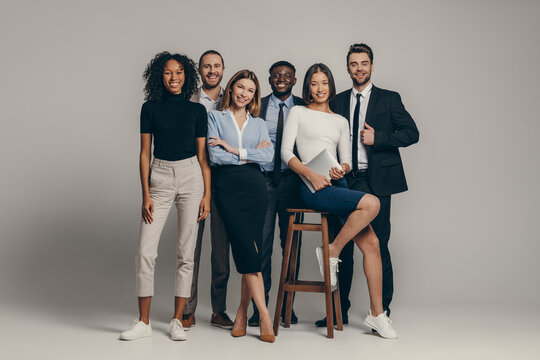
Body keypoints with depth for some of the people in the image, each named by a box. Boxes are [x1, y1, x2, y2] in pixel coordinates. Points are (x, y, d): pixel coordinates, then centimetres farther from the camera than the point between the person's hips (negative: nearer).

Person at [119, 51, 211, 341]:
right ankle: (143, 322, 7)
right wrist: (146, 195, -2)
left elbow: (202, 155, 6)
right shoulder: (150, 108, 5)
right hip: (160, 176, 0)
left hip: (191, 176, 0)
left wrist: (207, 194, -1)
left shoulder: (197, 110, 5)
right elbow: (145, 153, 5)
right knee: (145, 251, -5)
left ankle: (177, 320, 13)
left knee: (185, 252, 2)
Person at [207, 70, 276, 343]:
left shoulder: (258, 123, 18)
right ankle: (264, 314, -13)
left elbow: (269, 155, 0)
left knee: (250, 249, -2)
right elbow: (214, 156, -4)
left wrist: (235, 150, -7)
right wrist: (250, 154, -1)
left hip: (254, 187, 3)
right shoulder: (215, 117, 9)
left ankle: (242, 313, 9)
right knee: (247, 248, -13)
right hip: (228, 187, -3)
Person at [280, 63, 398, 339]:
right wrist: (311, 175, -14)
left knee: (371, 243, -8)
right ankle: (331, 252, -9)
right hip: (313, 188, -5)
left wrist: (342, 169, -6)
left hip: (337, 185, 5)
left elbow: (346, 159, 19)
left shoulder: (340, 121, 23)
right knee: (371, 203, -27)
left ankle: (376, 314, -2)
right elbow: (286, 152, 1)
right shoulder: (298, 112, 10)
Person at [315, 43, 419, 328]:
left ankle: (382, 310, 11)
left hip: (376, 181, -3)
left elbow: (412, 133, 0)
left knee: (377, 246, -1)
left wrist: (378, 139, -10)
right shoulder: (337, 102, 14)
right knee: (342, 245, 5)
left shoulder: (389, 99, 6)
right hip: (345, 180, 3)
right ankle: (339, 310, 15)